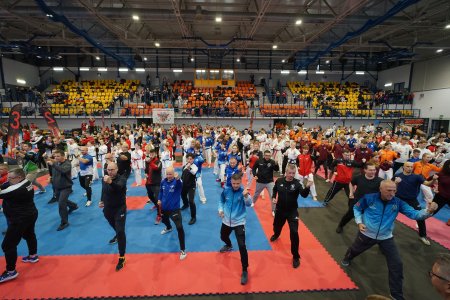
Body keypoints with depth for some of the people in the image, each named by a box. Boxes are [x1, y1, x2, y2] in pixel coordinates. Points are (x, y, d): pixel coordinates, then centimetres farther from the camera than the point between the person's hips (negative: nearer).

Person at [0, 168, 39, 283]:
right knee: (29, 235, 27)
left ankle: (11, 272, 9)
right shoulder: (26, 182, -1)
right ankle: (33, 256, 46)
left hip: (21, 219, -10)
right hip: (29, 214, 10)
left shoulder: (17, 189, -28)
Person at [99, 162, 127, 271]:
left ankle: (122, 258, -1)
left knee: (121, 231, -12)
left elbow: (119, 186, -47)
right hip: (107, 209, 6)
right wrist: (102, 201, 1)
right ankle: (117, 235, 66)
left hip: (120, 209, -6)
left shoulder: (121, 178, -23)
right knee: (114, 225, 31)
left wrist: (110, 182, -65)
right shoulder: (104, 178, -6)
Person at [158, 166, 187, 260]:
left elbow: (180, 185, -47)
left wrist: (177, 178, -68)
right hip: (164, 207, 7)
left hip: (174, 209, -7)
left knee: (179, 227, -17)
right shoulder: (163, 181, -4)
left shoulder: (176, 182, -20)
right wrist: (159, 199, 2)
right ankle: (169, 228, 74)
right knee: (164, 220, 36)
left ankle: (183, 250, -4)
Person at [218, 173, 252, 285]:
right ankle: (229, 246, 64)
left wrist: (246, 196, -55)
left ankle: (245, 271, 3)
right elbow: (221, 200, 10)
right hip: (226, 220, 5)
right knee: (223, 237, 28)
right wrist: (221, 209, -7)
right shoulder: (226, 190, -8)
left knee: (242, 246, -14)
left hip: (239, 222, -5)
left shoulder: (243, 191, -18)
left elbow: (249, 204, -35)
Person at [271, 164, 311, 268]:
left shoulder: (297, 183, -18)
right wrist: (273, 197, -3)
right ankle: (276, 235, 65)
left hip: (292, 211, -3)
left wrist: (307, 187, -49)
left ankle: (296, 257, 8)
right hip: (280, 209, 3)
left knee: (294, 232, -10)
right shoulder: (279, 181, -10)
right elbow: (275, 189, 11)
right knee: (277, 225, 25)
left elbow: (304, 194, -31)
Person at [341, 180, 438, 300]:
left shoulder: (397, 203, -15)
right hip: (366, 234, -1)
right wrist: (359, 222, -16)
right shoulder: (369, 198, -21)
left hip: (386, 238, 2)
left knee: (397, 265, 2)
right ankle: (347, 259, 62)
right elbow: (356, 208, -6)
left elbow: (414, 214, -22)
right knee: (354, 250, 23)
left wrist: (428, 211, -42)